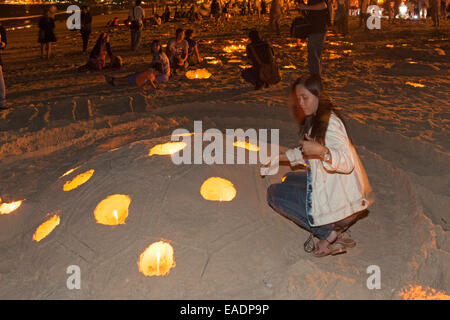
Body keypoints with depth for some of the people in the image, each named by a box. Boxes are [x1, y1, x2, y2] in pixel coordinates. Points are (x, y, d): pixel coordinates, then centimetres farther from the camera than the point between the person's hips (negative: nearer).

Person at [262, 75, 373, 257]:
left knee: (273, 193, 0)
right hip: (327, 185, 10)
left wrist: (321, 150, -44)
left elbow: (347, 162, -29)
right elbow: (306, 153, 23)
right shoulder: (314, 120, 9)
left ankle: (328, 234, -4)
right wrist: (280, 158, 20)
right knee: (290, 179, 29)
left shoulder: (330, 122, -21)